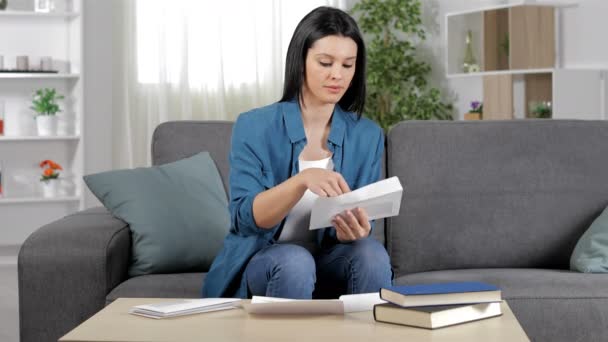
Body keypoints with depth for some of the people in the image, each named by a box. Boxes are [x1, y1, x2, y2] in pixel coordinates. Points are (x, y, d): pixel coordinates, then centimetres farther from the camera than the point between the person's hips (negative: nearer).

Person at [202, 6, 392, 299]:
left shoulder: (368, 136, -2)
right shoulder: (254, 127, -10)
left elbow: (360, 228, -2)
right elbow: (245, 218, -19)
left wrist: (352, 231, -28)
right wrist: (303, 179, -36)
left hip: (328, 261, 3)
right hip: (261, 260, -2)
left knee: (371, 252, -29)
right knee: (294, 262, -35)